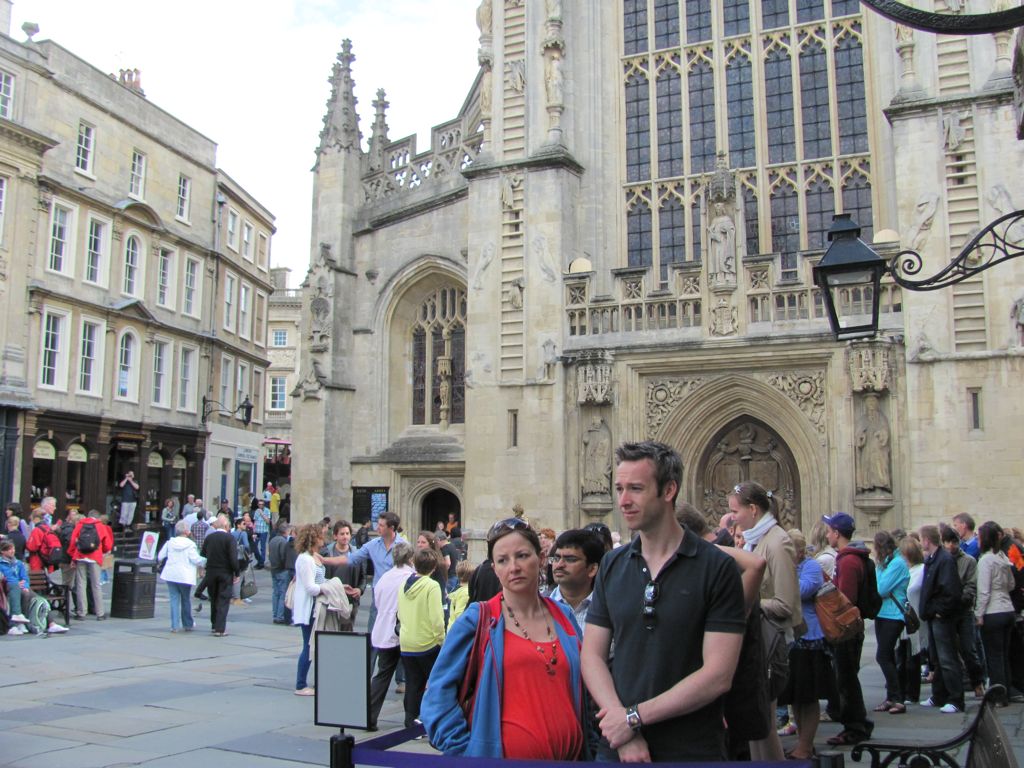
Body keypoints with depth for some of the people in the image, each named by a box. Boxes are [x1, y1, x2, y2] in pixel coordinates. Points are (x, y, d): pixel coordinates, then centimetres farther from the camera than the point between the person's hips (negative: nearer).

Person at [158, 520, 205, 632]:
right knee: (186, 600, 11)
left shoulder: (169, 542, 2)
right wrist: (206, 561, 6)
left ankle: (175, 625, 0)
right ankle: (187, 624, 20)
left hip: (171, 575, 3)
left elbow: (160, 557, 8)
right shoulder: (190, 544, -10)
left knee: (174, 599, 5)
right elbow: (196, 560, -11)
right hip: (185, 576, -3)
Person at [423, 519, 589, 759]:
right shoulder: (477, 620, -5)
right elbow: (438, 696, -6)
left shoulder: (565, 619, 7)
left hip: (569, 757, 4)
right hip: (502, 756, -4)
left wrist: (586, 754, 10)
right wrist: (464, 752, -13)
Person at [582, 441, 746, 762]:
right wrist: (622, 726, -14)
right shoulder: (612, 566, 3)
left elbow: (718, 675, -15)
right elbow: (592, 655, 1)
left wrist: (635, 716, -15)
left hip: (692, 749, -3)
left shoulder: (717, 568, -10)